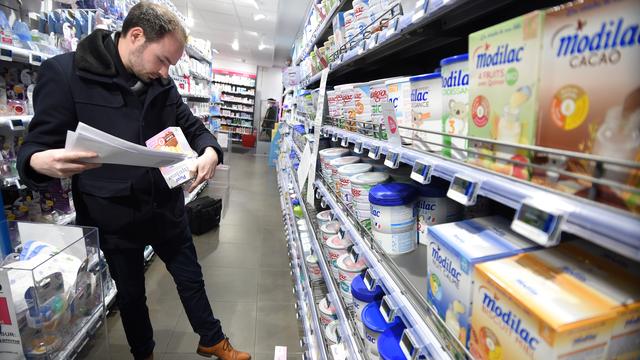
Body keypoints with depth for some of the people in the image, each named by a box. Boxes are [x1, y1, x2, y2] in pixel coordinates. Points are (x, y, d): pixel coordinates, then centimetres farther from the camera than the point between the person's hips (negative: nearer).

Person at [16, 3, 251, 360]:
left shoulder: (162, 84, 2)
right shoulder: (64, 73, -11)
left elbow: (192, 126, 8)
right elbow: (37, 146, -9)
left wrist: (209, 151, -15)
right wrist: (40, 162, -34)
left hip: (167, 207, 4)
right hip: (113, 215, -3)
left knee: (191, 278, 18)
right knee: (131, 294, 18)